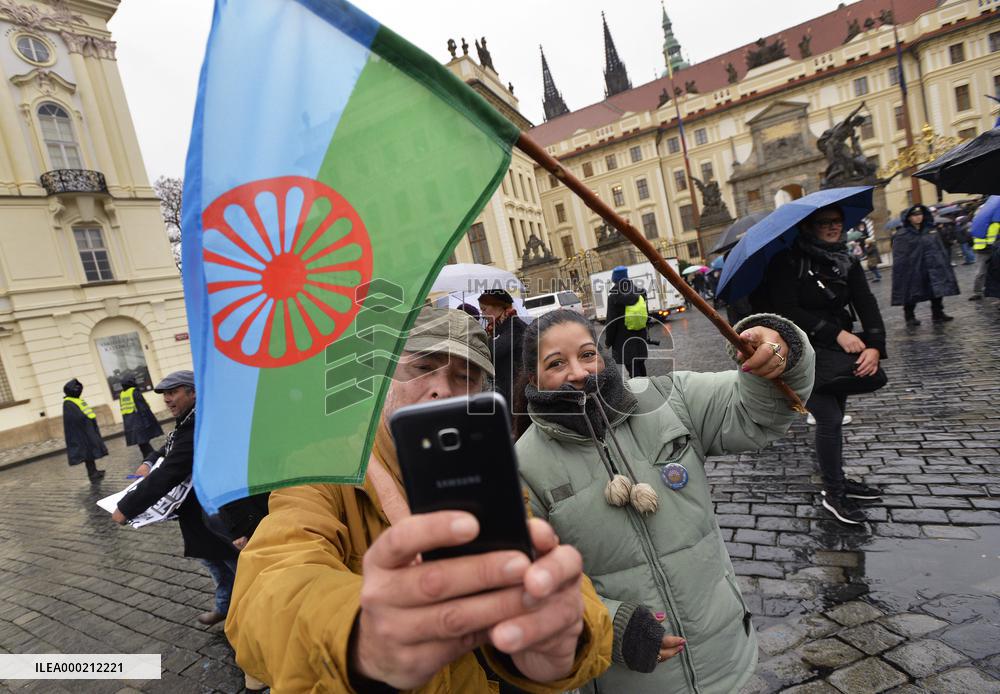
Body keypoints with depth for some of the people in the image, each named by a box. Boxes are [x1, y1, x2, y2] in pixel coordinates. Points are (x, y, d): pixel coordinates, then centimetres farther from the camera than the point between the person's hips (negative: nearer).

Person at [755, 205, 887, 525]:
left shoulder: (847, 263, 5)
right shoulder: (788, 262, -13)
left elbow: (866, 304, -5)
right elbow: (785, 310, -22)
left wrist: (875, 345, -22)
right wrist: (836, 333, -26)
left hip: (837, 353, 6)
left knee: (834, 419, 13)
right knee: (830, 419, -10)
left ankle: (836, 479, 32)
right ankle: (833, 494, 6)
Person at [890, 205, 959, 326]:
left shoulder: (930, 230, 10)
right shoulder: (902, 235, -8)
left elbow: (940, 249, 17)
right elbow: (899, 259, -11)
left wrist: (944, 265, 13)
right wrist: (901, 274, -16)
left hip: (933, 268, 5)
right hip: (913, 271, -5)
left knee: (937, 291, 7)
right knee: (911, 294, 3)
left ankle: (938, 314, 20)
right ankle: (910, 317, 15)